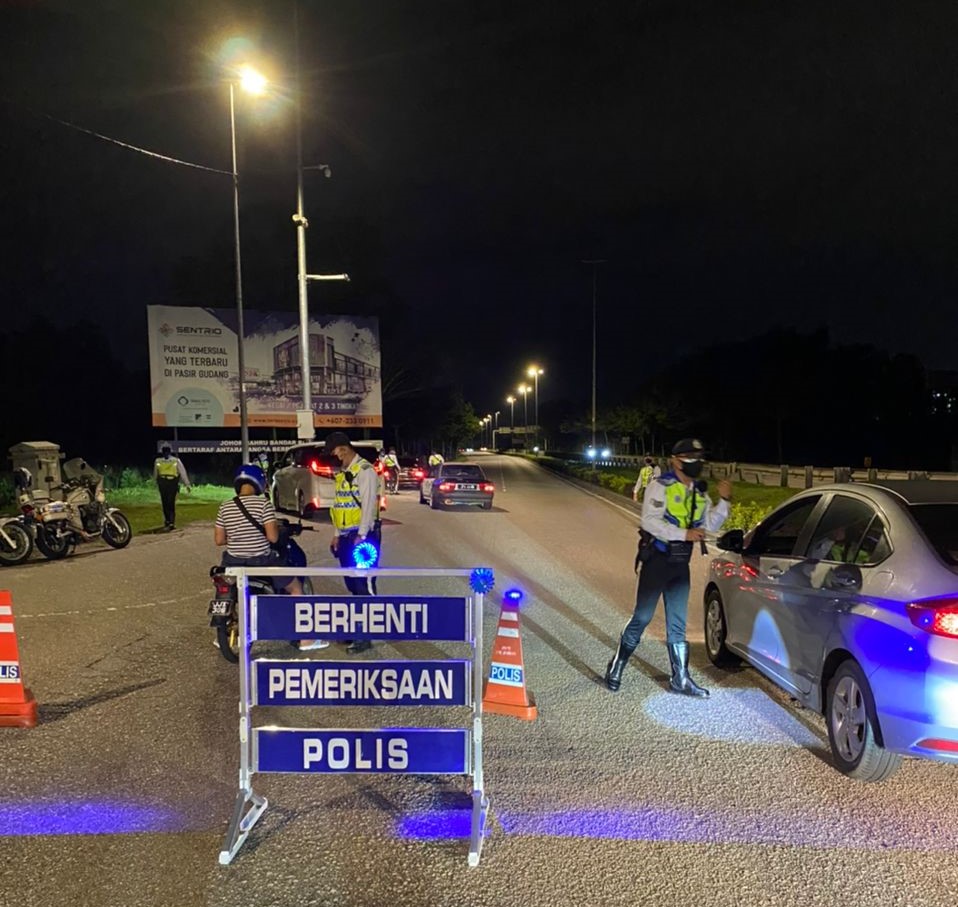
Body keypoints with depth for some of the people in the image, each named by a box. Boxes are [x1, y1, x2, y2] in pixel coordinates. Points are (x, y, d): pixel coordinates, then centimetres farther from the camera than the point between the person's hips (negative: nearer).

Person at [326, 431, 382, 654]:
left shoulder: (365, 470, -10)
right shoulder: (343, 474, 17)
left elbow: (368, 504, -17)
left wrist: (361, 536, -20)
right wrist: (337, 535, 18)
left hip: (363, 535, -9)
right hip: (346, 536, 9)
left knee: (364, 585, -7)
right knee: (352, 584, 14)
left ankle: (365, 636, -4)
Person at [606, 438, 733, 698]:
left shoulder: (699, 492, 10)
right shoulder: (660, 486, -12)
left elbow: (711, 524, 8)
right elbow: (650, 521, -22)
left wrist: (724, 500, -6)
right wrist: (684, 534, -27)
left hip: (681, 563, 6)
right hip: (657, 559, -6)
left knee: (677, 623, 12)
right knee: (642, 617, -1)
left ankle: (680, 679, 22)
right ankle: (616, 667, 14)